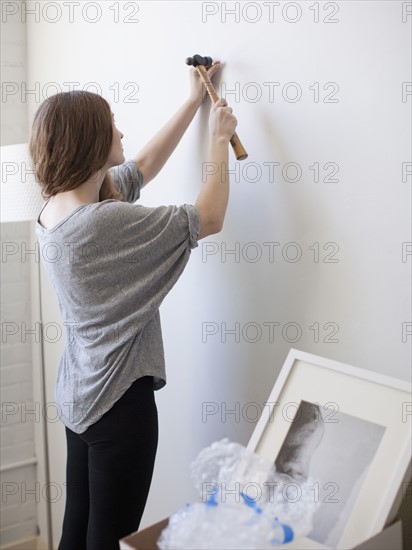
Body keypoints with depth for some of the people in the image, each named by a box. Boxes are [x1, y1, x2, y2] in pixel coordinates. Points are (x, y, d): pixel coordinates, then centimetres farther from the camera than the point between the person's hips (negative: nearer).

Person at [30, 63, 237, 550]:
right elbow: (209, 218, -16)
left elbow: (144, 165, 14)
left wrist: (194, 100, 18)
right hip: (118, 400, -9)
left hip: (77, 395, 9)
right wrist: (219, 139, -3)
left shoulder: (54, 207, 2)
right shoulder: (104, 221, -26)